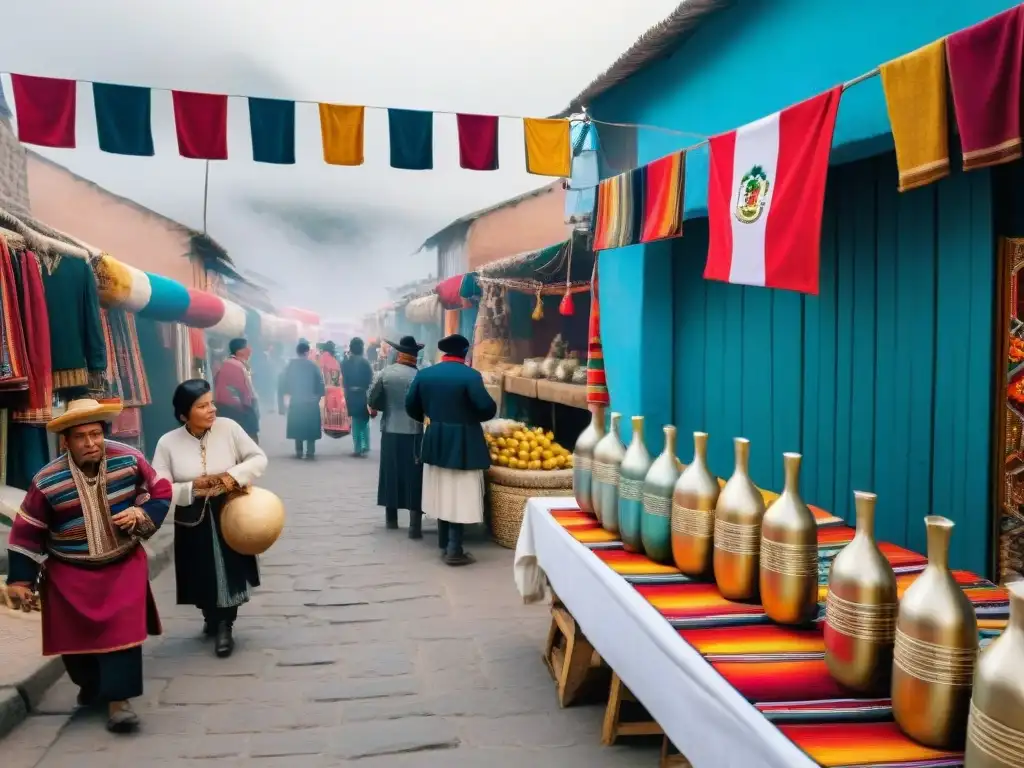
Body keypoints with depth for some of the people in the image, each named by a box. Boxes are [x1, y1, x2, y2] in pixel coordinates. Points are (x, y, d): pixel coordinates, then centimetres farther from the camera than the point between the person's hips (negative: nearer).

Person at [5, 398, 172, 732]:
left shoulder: (129, 460, -14)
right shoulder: (47, 481, -15)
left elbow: (161, 492, -1)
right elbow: (27, 532, -5)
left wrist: (139, 515, -19)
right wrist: (20, 579, -2)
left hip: (123, 564, 0)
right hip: (71, 571, 1)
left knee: (123, 629, -11)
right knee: (75, 634, 10)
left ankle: (118, 700, 0)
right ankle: (90, 683, 39)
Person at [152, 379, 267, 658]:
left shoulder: (228, 428, -13)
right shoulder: (168, 443, -12)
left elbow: (259, 458, -7)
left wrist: (234, 476, -22)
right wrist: (195, 486, -23)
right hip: (193, 520, 1)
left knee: (230, 571, 8)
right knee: (203, 575, 14)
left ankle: (225, 626, 29)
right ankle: (212, 618, 42)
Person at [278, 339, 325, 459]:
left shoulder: (290, 365, -1)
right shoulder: (313, 365, -6)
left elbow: (283, 384, 1)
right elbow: (320, 382, -7)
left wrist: (281, 403, 10)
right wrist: (318, 397, 7)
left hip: (295, 402, 2)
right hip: (311, 402, -2)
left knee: (298, 427, 12)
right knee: (310, 427, 5)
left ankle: (299, 452, 11)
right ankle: (310, 452, 1)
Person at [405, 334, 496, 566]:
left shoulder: (424, 374, 1)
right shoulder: (470, 375, -15)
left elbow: (411, 406, 7)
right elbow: (487, 408, -20)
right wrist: (474, 417, 2)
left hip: (435, 441, 6)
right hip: (463, 443, -5)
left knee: (442, 494, 16)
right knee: (459, 497, 2)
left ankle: (444, 545, 25)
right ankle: (454, 551, 5)